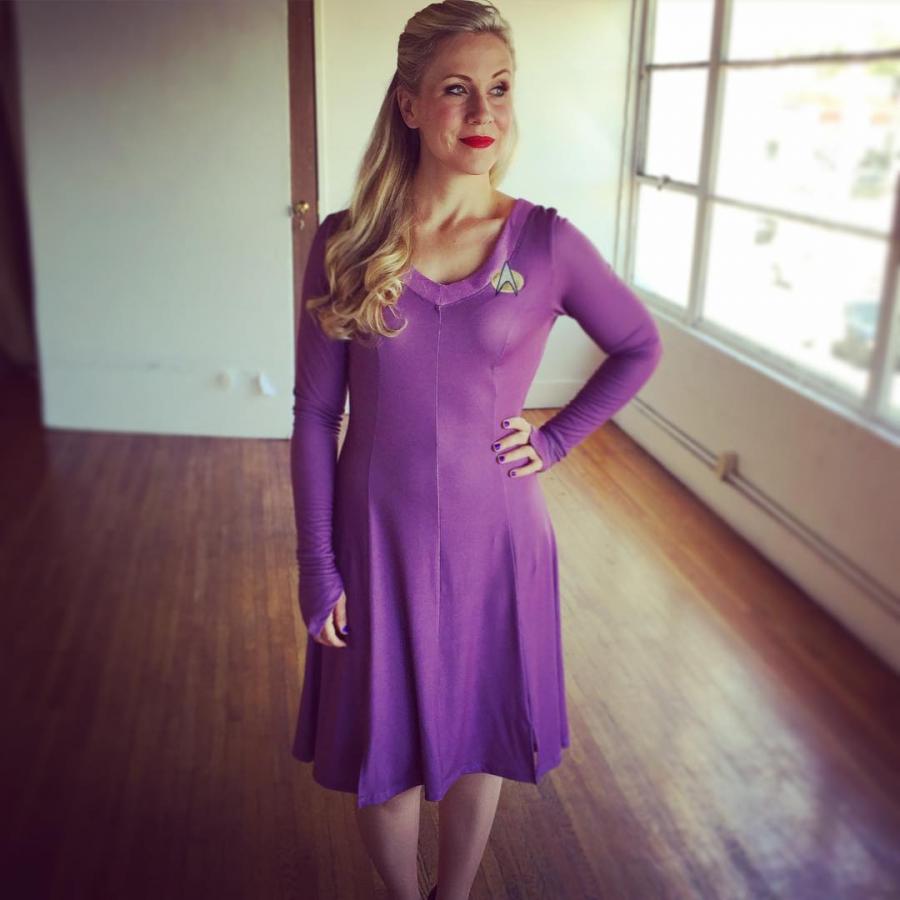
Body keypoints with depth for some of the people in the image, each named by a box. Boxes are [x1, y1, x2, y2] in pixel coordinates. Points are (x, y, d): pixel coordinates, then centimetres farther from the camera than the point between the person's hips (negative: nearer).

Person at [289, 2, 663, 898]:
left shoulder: (547, 243, -7)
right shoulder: (343, 244, -7)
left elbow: (639, 348, 8)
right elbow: (315, 413, -4)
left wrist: (555, 440, -2)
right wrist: (317, 567, -5)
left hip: (494, 536, 1)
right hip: (377, 538, 0)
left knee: (477, 743, 18)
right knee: (385, 755, 14)